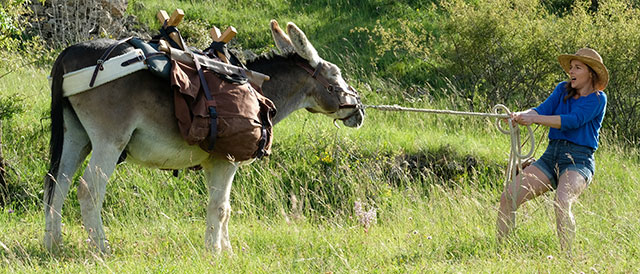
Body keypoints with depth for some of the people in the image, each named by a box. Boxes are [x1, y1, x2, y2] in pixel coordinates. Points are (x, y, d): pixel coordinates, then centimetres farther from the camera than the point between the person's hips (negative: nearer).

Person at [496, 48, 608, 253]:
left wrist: (534, 119, -25)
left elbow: (573, 121, -17)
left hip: (579, 161, -6)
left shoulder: (597, 98, -3)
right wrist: (520, 115, -22)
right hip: (551, 157, 6)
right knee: (508, 197, -9)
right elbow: (543, 109, 1)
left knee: (562, 202, -35)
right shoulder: (563, 90, 15)